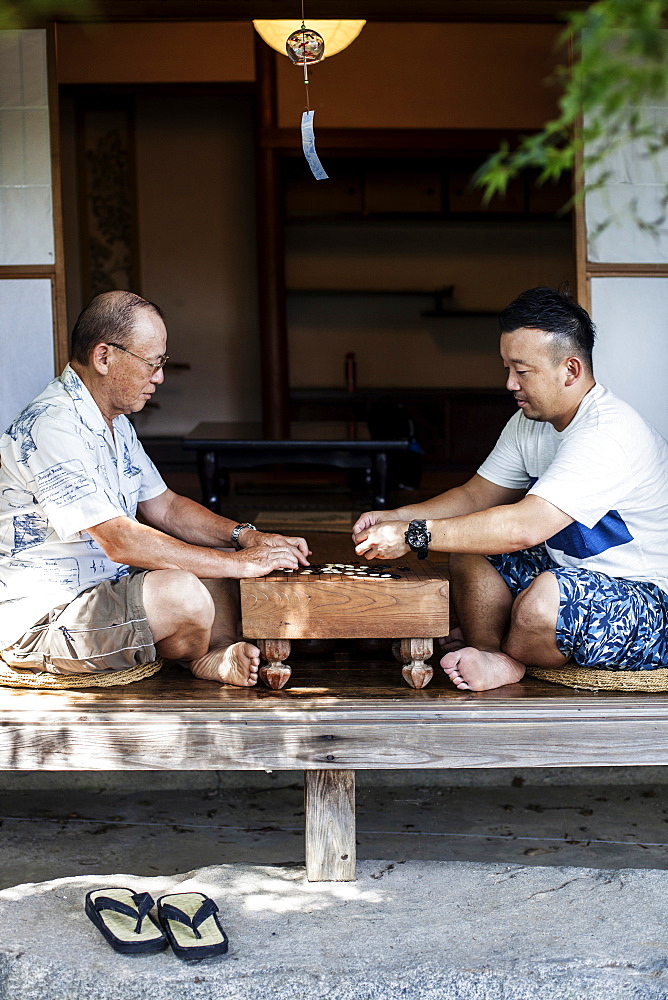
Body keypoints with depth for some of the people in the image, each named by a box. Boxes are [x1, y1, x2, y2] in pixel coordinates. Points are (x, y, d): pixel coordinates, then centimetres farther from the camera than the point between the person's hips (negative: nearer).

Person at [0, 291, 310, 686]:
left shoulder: (116, 423, 12)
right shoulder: (50, 427, -23)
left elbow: (164, 507, 16)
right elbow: (120, 541, -28)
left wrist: (246, 536, -2)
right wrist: (242, 564, -25)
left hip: (104, 592, 10)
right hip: (39, 620, -10)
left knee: (220, 553, 7)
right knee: (180, 593, -32)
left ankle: (218, 656, -16)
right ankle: (203, 659, 1)